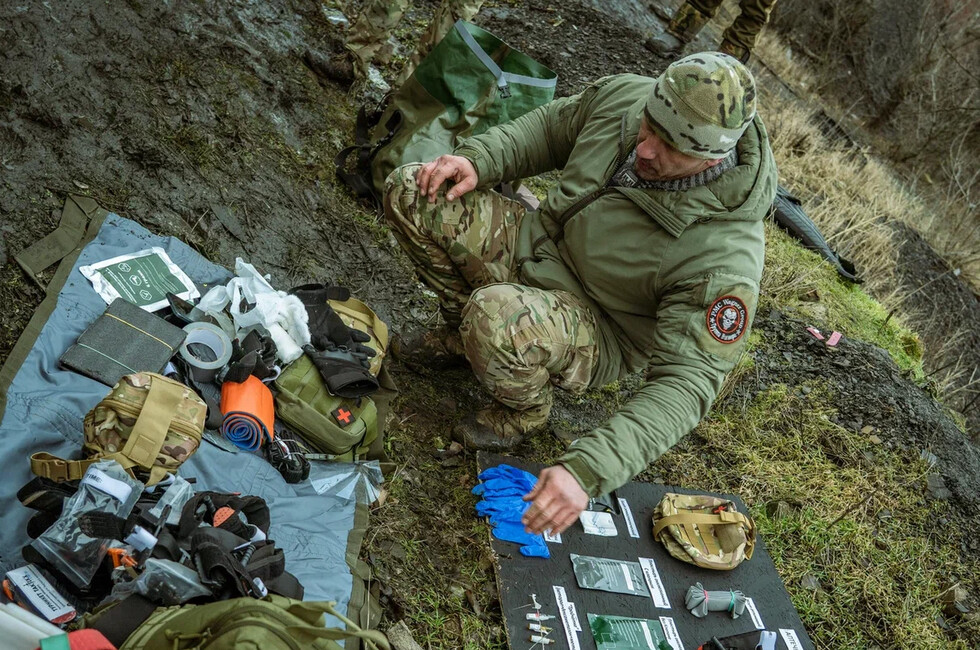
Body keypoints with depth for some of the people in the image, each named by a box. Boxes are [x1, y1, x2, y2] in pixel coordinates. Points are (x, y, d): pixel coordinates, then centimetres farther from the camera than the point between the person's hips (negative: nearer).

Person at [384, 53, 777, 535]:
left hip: (597, 336, -6)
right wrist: (478, 159, -12)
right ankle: (465, 335, 13)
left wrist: (588, 471, -42)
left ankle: (528, 409, -2)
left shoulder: (724, 256, -31)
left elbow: (687, 382, -32)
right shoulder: (624, 95, -15)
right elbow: (550, 127, 6)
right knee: (409, 192, -7)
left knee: (497, 317, -39)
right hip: (534, 244, 6)